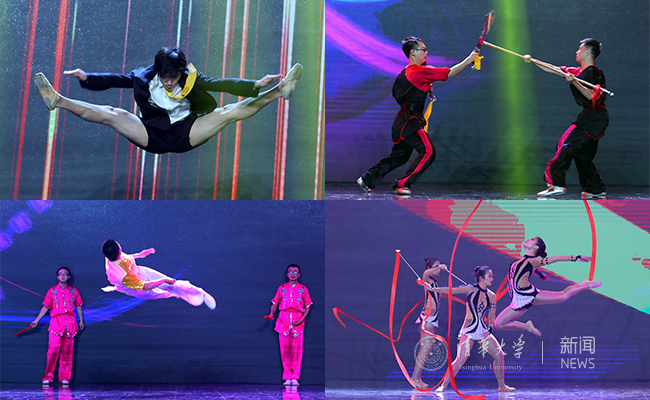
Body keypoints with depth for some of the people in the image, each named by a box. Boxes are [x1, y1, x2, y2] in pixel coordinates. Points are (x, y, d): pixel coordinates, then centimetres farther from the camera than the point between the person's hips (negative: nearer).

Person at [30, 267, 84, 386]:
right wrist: (36, 320, 10)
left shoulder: (74, 291, 13)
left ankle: (65, 378, 4)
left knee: (67, 351, 0)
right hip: (56, 322, -1)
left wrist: (81, 320, 14)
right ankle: (48, 377, -4)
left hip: (70, 322, 1)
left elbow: (78, 306, 19)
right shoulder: (52, 291, 11)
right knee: (53, 350, -12)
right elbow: (45, 307, 14)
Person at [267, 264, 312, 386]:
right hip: (283, 320, 1)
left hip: (297, 321, -1)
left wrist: (302, 319, -8)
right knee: (285, 350, -2)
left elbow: (307, 307, 7)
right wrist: (271, 313, -9)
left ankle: (295, 377, 1)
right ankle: (287, 378, 3)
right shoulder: (282, 288, 13)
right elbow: (275, 303, 11)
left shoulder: (303, 289, 10)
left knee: (297, 350, -4)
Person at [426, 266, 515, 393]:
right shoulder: (471, 289, -6)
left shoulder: (492, 295, 6)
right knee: (460, 360, -14)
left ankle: (502, 386, 14)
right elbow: (451, 290, -8)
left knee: (499, 355, -2)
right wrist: (432, 289, -13)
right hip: (469, 331, -5)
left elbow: (492, 317, 12)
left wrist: (489, 329, -3)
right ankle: (443, 385, -4)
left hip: (484, 331, 5)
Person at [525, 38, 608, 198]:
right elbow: (554, 69, 18)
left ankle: (556, 183, -19)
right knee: (581, 153, 10)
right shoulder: (577, 72, 15)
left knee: (567, 144, -15)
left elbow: (592, 96, -22)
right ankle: (597, 189, 16)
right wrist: (532, 61, 16)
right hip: (590, 117, 9)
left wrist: (574, 81, -28)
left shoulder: (594, 73, -10)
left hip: (594, 117, -9)